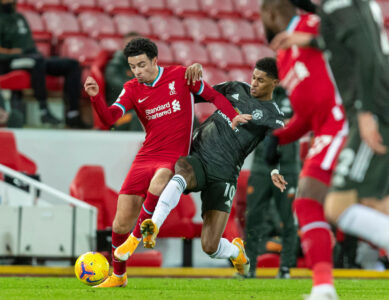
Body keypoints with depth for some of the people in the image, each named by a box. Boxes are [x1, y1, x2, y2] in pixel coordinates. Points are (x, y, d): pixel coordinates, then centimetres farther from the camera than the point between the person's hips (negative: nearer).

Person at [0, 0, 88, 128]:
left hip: (34, 58, 8)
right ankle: (44, 111, -43)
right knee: (38, 60, -40)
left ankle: (73, 115, -18)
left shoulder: (20, 18, 27)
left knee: (73, 65, -7)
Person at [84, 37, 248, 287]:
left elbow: (213, 95, 6)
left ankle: (137, 237, -16)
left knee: (157, 183, -38)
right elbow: (109, 118, -8)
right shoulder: (132, 89, 6)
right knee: (122, 221, -2)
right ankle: (118, 276, 18)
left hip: (175, 158, -3)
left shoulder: (180, 76, -1)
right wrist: (96, 97, -26)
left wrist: (233, 117, -9)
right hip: (146, 157, 4)